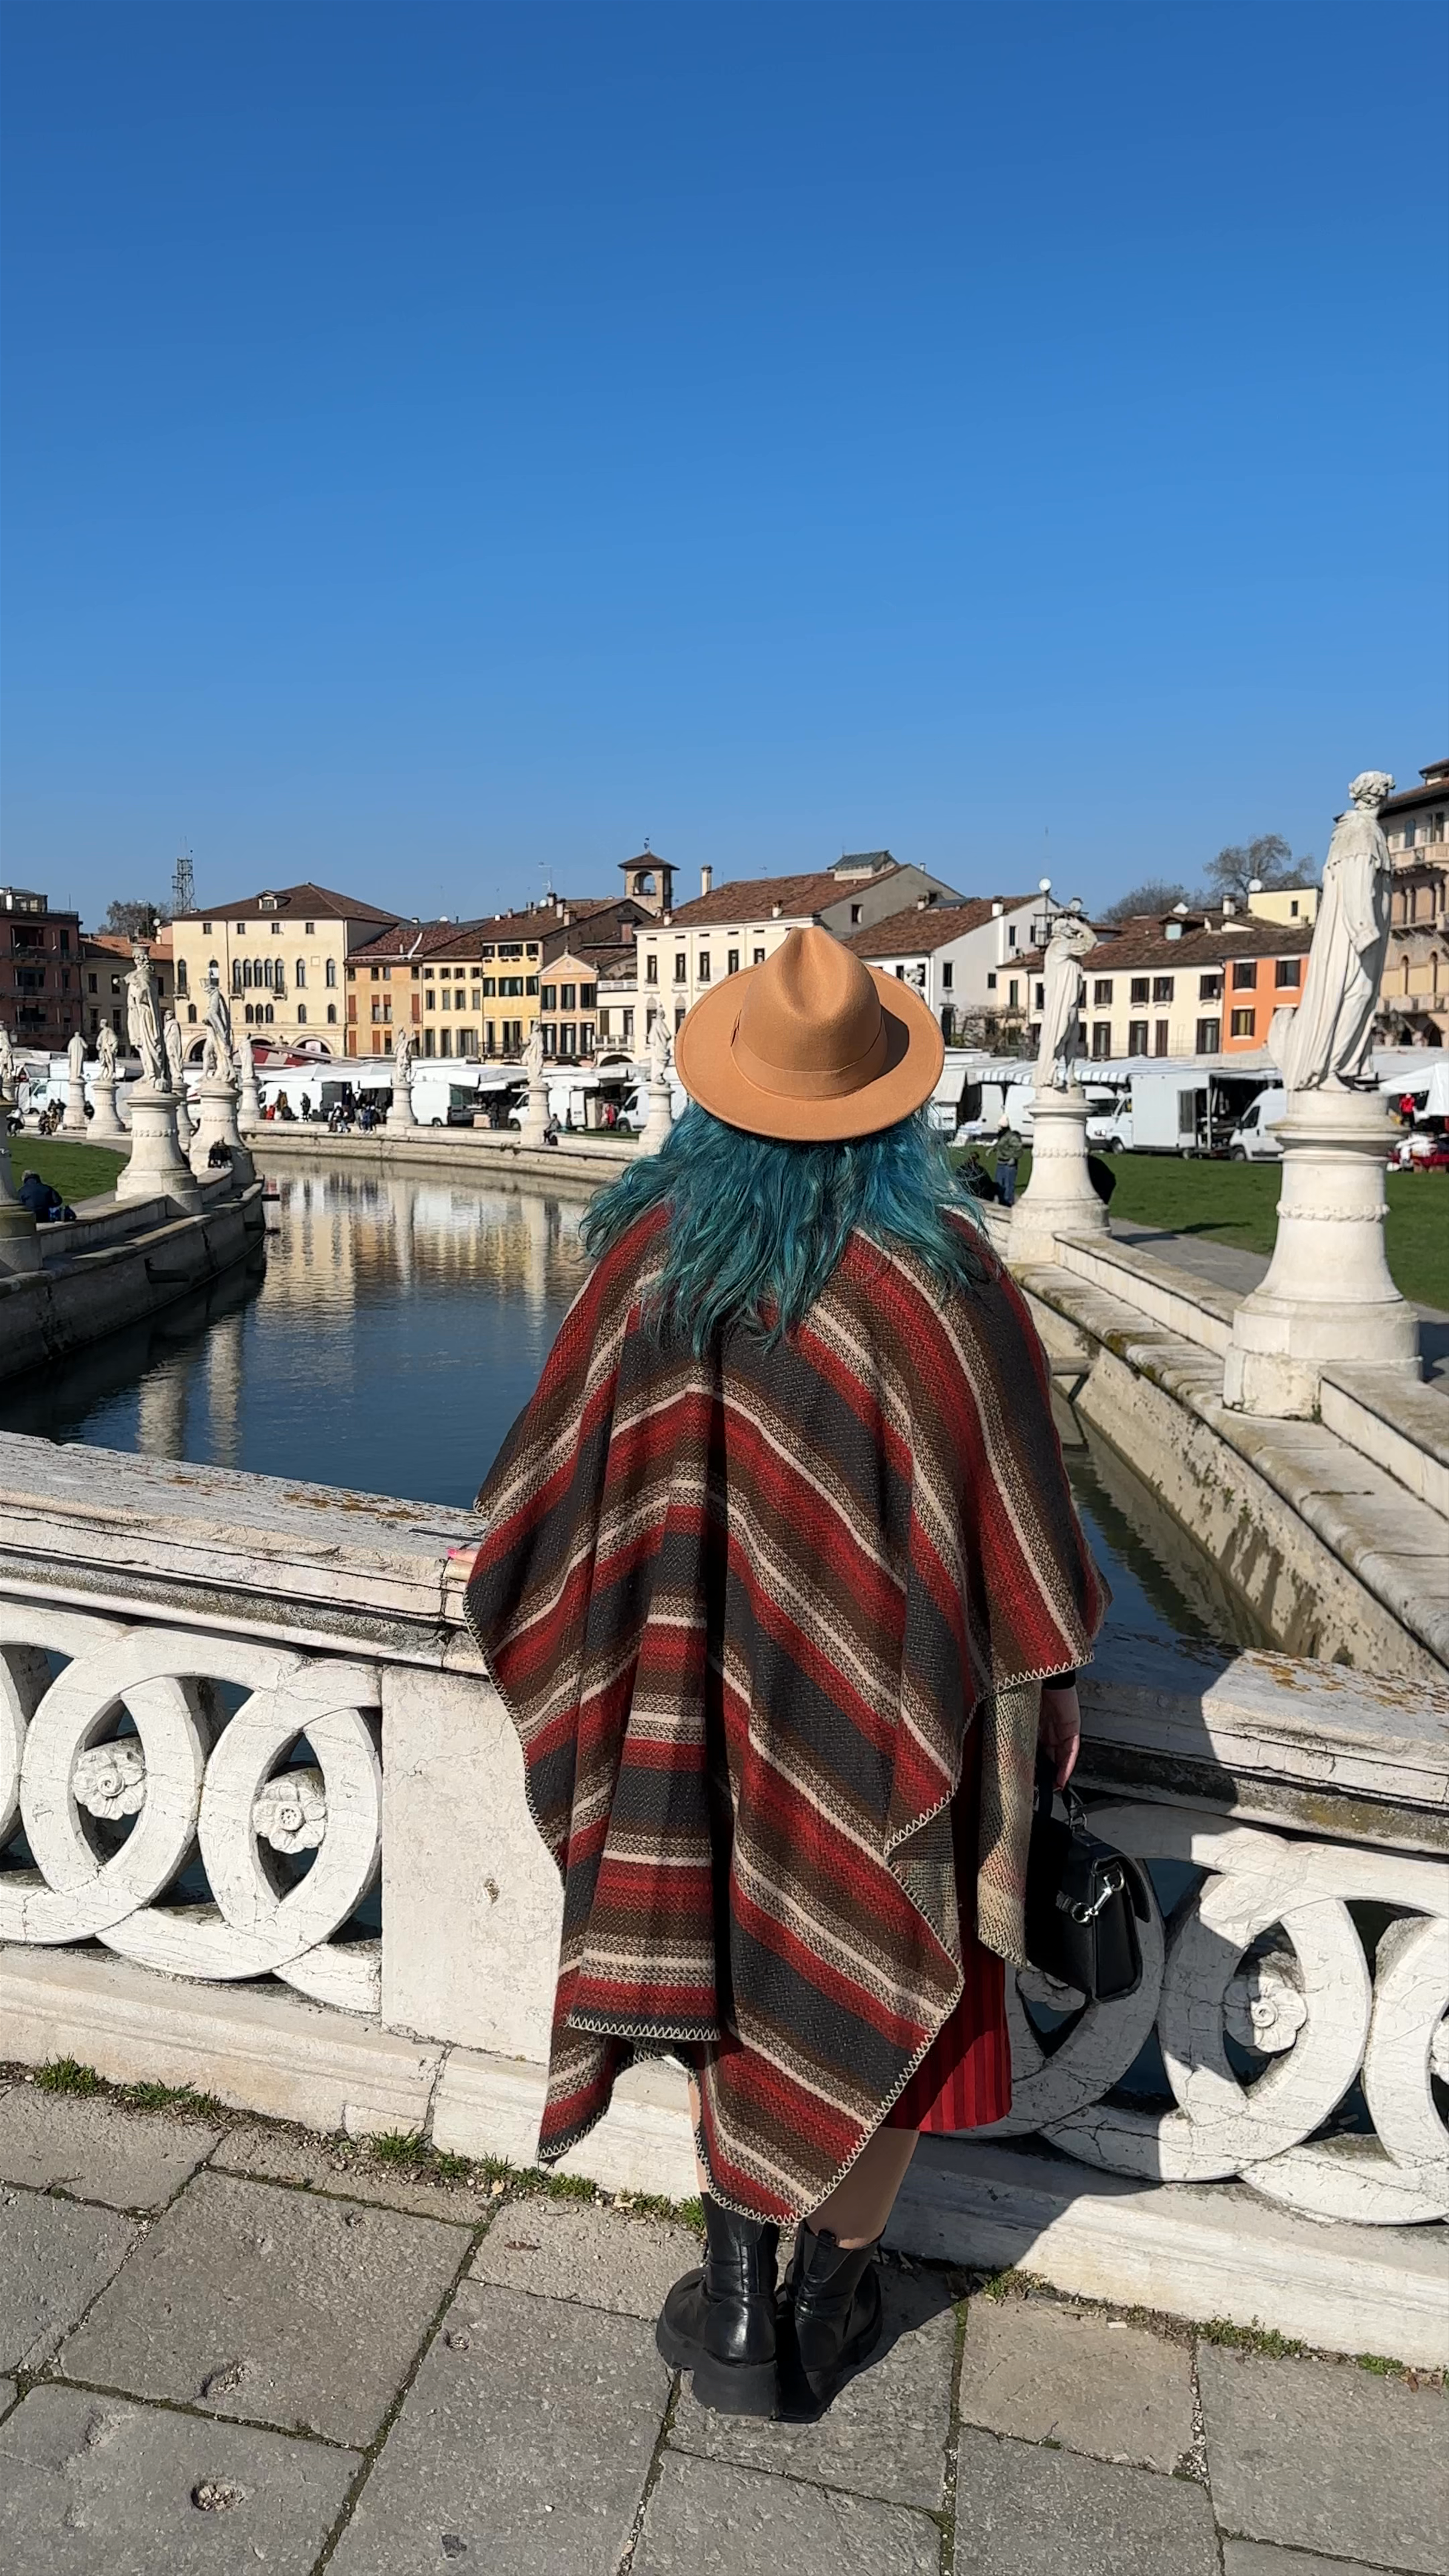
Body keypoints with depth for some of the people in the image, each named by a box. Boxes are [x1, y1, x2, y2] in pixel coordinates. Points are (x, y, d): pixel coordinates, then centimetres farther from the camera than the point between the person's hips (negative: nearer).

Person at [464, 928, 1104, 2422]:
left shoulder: (654, 1250, -12)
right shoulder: (938, 1277, -21)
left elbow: (555, 1479, -2)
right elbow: (1013, 1527, -14)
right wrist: (1037, 1701, 3)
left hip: (709, 1690, 3)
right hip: (879, 1709, -2)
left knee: (735, 1963, 21)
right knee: (874, 1988, 18)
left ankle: (736, 2307, 34)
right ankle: (828, 2305, 37)